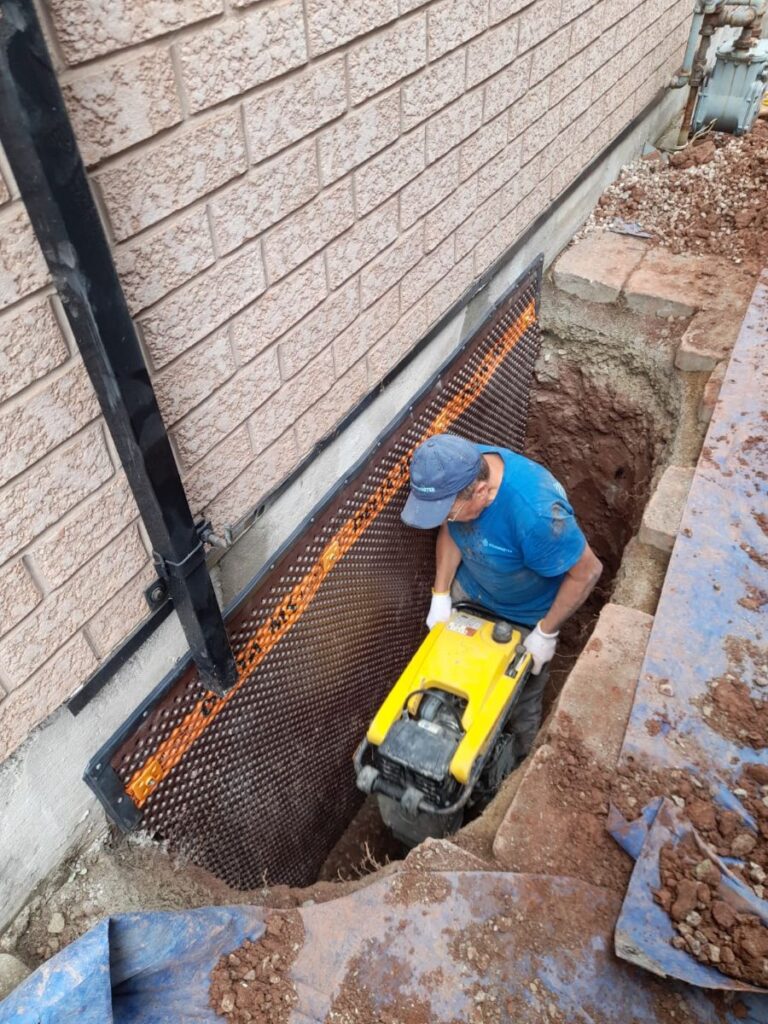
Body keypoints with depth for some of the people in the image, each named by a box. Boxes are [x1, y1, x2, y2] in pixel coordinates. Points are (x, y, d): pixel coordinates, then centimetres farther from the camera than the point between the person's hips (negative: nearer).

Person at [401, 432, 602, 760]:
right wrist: (441, 595, -7)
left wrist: (546, 633, -21)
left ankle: (518, 762, 45)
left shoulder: (535, 512, -44)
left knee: (520, 698, 15)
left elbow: (587, 571, -29)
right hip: (469, 590, 5)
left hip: (525, 615, -5)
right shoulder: (461, 470, -25)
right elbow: (449, 532, -6)